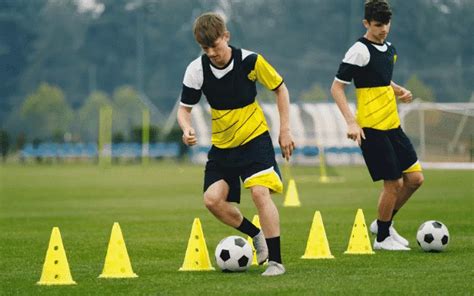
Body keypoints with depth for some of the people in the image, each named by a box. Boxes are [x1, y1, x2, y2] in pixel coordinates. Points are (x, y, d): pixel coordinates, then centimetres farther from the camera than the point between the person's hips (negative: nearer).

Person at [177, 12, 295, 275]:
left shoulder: (250, 61, -16)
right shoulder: (196, 70, -11)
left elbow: (280, 88, -1)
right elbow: (184, 108, -1)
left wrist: (285, 130, -4)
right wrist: (187, 129, -24)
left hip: (255, 138, -3)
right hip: (222, 145, 4)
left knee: (260, 192, -22)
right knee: (213, 199, -12)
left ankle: (276, 261, -16)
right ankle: (257, 236, 12)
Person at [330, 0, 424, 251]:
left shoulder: (389, 49, 12)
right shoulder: (360, 51, -13)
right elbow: (336, 87, -14)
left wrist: (399, 91, 7)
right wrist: (351, 122, -23)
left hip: (392, 126, 8)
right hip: (371, 129, -8)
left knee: (415, 178, 7)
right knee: (393, 182, -5)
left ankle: (383, 223, 24)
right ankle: (382, 238, 12)